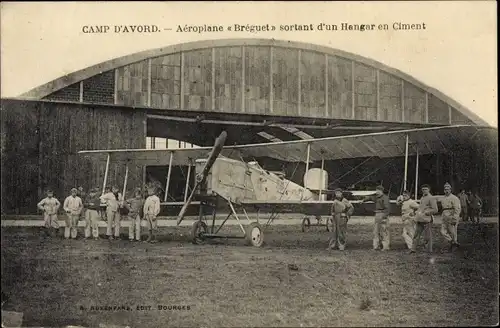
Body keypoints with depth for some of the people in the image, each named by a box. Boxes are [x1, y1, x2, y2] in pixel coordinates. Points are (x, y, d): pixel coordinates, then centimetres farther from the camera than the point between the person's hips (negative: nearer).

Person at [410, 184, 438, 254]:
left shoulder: (431, 198, -7)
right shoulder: (422, 198, 18)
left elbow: (435, 210, -12)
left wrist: (426, 213, -16)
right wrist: (417, 212, 14)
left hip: (427, 219, -8)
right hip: (420, 219, 8)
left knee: (429, 236, 1)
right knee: (416, 234, 6)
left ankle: (429, 250, 9)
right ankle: (413, 249, 10)